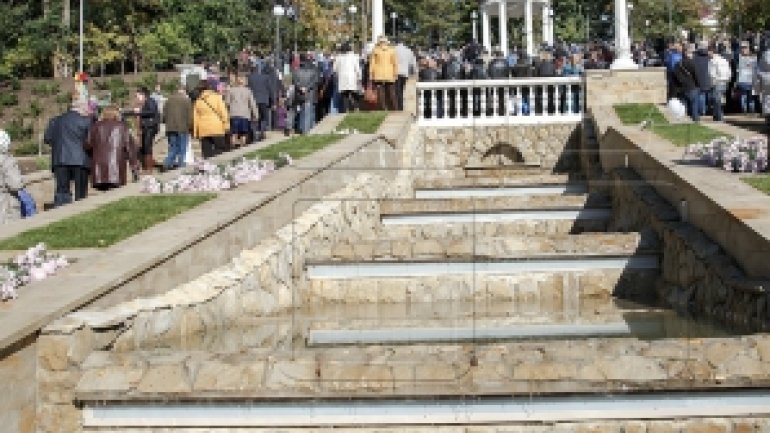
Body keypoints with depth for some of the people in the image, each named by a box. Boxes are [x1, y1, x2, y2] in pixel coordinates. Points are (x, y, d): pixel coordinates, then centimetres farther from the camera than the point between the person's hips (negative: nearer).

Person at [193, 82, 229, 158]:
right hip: (217, 129, -3)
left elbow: (195, 117, 11)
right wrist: (226, 124, -1)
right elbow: (223, 112, -4)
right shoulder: (217, 97, 2)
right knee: (220, 148, -2)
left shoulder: (198, 101, 11)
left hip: (203, 130, 3)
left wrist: (196, 132, 14)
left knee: (207, 152, 4)